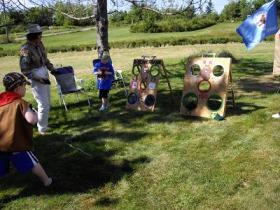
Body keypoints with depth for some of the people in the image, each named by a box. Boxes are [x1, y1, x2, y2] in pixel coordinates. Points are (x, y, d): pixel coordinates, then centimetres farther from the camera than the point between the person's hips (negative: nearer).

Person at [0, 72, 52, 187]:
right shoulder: (20, 103, -10)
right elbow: (32, 120, -23)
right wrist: (34, 112, -3)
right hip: (16, 144, -4)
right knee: (33, 163, 15)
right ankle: (46, 181, 32)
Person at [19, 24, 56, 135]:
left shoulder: (39, 44, 2)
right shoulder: (26, 50, -21)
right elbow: (25, 70, -19)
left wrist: (52, 69, 6)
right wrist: (40, 79, -23)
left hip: (45, 76, 8)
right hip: (36, 80, -8)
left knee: (47, 103, 20)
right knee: (44, 105, -4)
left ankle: (44, 122, 40)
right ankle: (42, 129, 13)